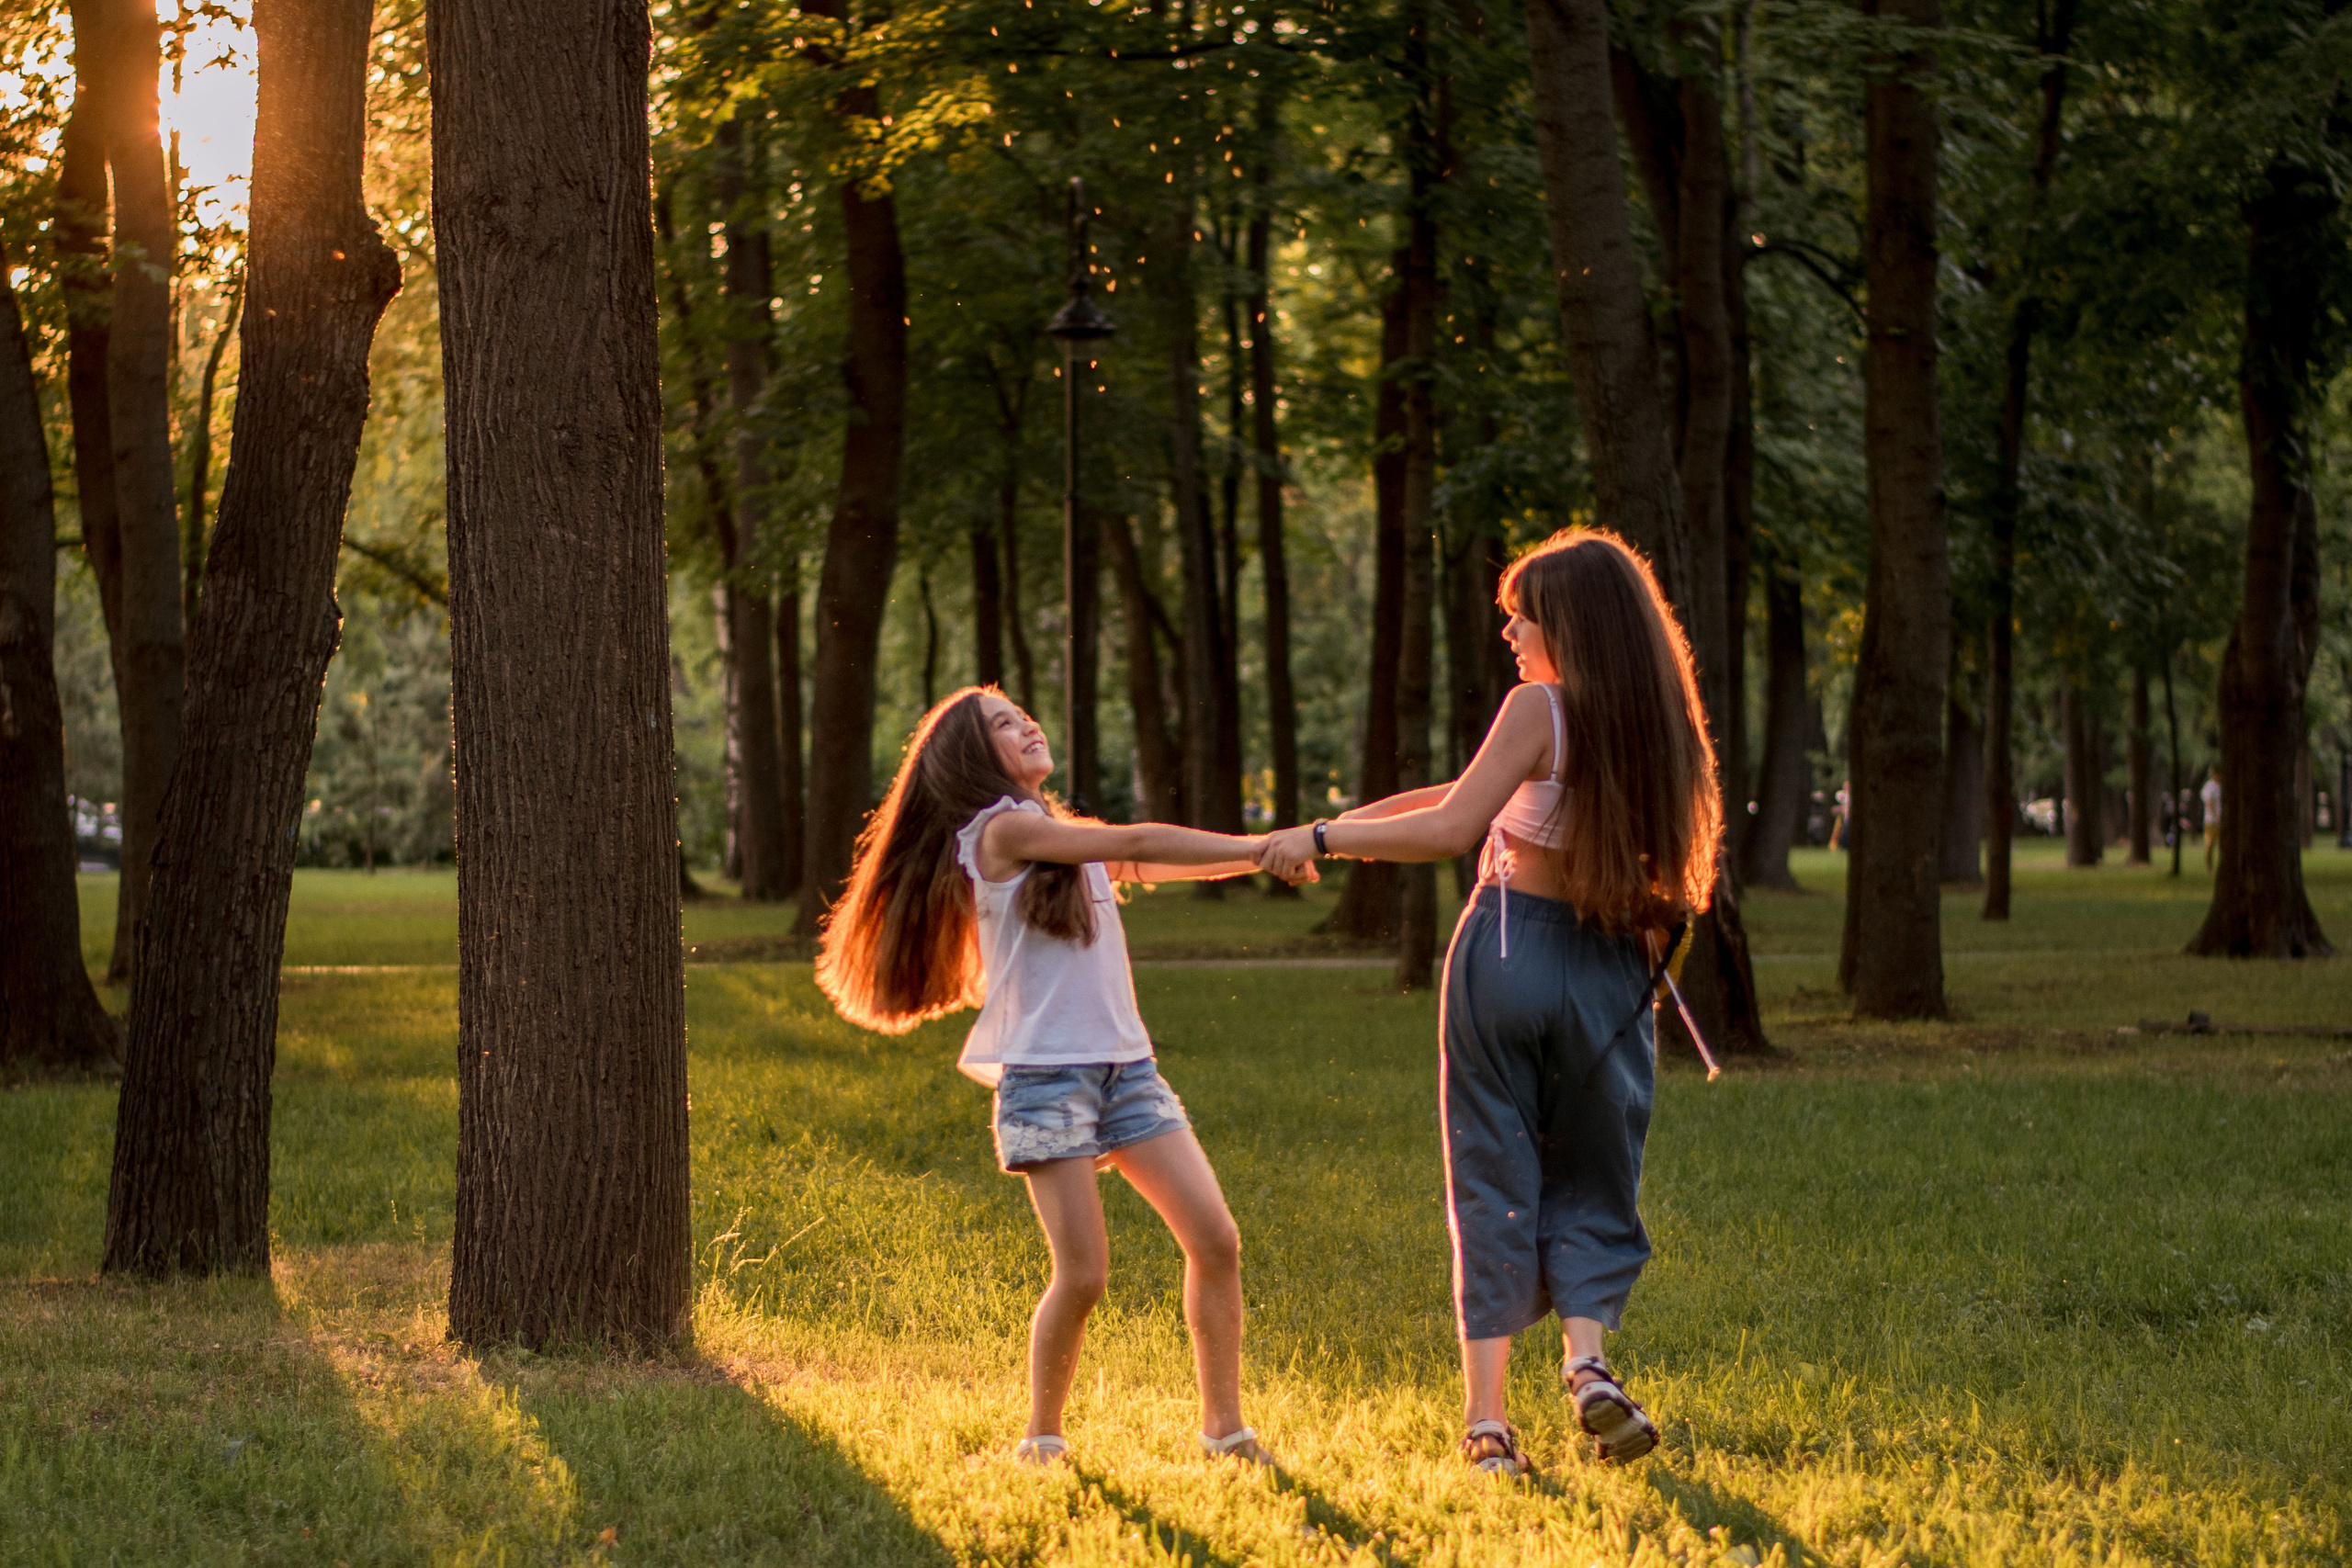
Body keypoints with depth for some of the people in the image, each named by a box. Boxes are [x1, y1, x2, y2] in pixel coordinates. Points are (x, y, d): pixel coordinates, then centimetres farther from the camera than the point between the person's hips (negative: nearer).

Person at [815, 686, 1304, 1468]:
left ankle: (1224, 1425, 7)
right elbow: (1138, 844, -11)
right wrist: (1260, 849, -8)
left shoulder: (1065, 834, 19)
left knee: (1215, 1241, -3)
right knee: (1083, 1274, -10)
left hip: (1124, 1065, 7)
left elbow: (1166, 864, 18)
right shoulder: (1003, 829, -6)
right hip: (1046, 1073, -7)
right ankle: (1042, 1436, 9)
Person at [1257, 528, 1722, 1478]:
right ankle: (1587, 1359, -12)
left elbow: (1451, 829, -17)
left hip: (1508, 950, -4)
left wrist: (1322, 837, -9)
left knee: (1493, 1182, 3)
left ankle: (1487, 1419, -1)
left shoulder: (1539, 710, -10)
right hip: (1607, 972, 4)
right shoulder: (1659, 726, 7)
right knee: (1590, 1183, 13)